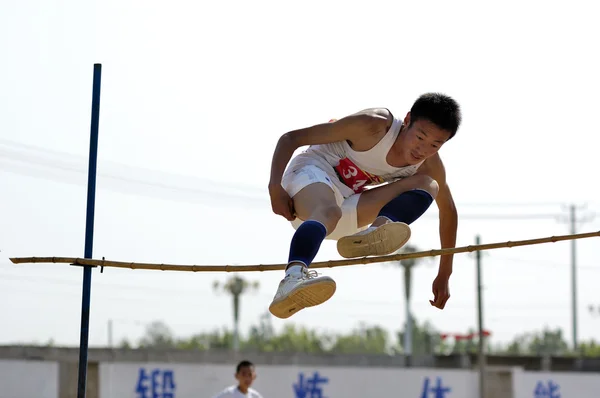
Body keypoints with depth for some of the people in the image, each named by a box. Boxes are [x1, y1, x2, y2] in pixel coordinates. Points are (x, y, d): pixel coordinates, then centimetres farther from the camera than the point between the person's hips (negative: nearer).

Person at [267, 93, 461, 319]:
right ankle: (293, 277, -68)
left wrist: (444, 275, 12)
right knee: (329, 212, -43)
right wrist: (275, 187, -29)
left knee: (429, 186, -12)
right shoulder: (373, 126, -20)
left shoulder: (429, 166, -5)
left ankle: (377, 232, -37)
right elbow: (290, 139, -16)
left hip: (348, 207, 6)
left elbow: (448, 212, 13)